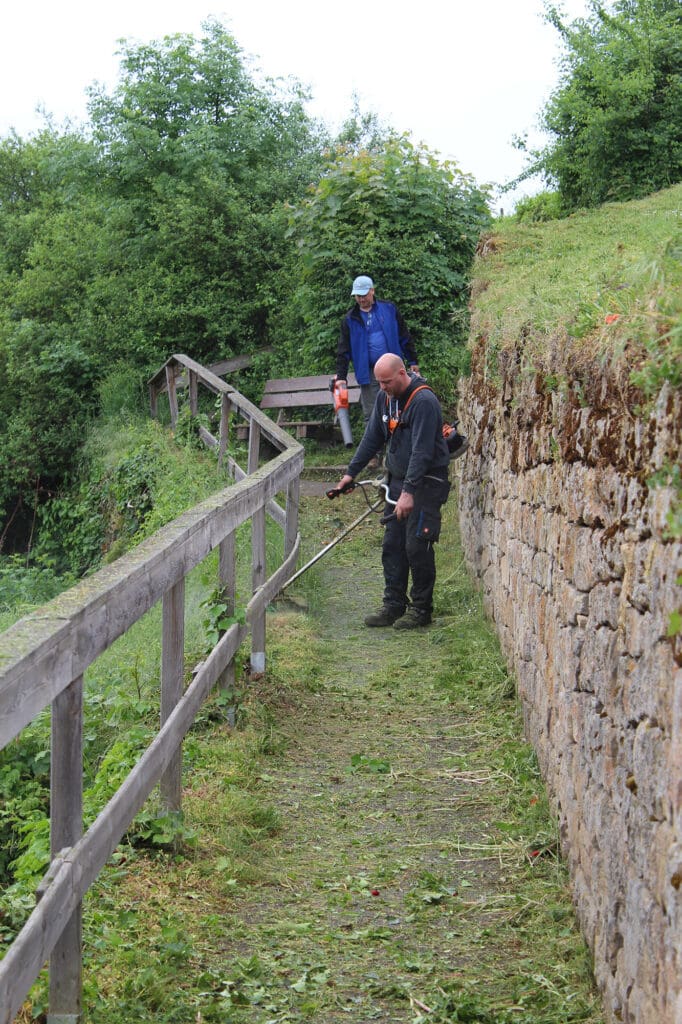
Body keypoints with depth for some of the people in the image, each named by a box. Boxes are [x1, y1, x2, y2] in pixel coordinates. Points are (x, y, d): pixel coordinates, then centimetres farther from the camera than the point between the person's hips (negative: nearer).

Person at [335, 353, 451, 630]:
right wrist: (351, 472, 16)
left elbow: (422, 451, -25)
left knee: (417, 547, -7)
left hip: (425, 482, -8)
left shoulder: (423, 401, -21)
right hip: (397, 480, 8)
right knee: (392, 545, 8)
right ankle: (393, 605, 15)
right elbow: (372, 437, 17)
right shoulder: (385, 397, 6)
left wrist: (409, 492, -28)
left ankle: (421, 609, 4)